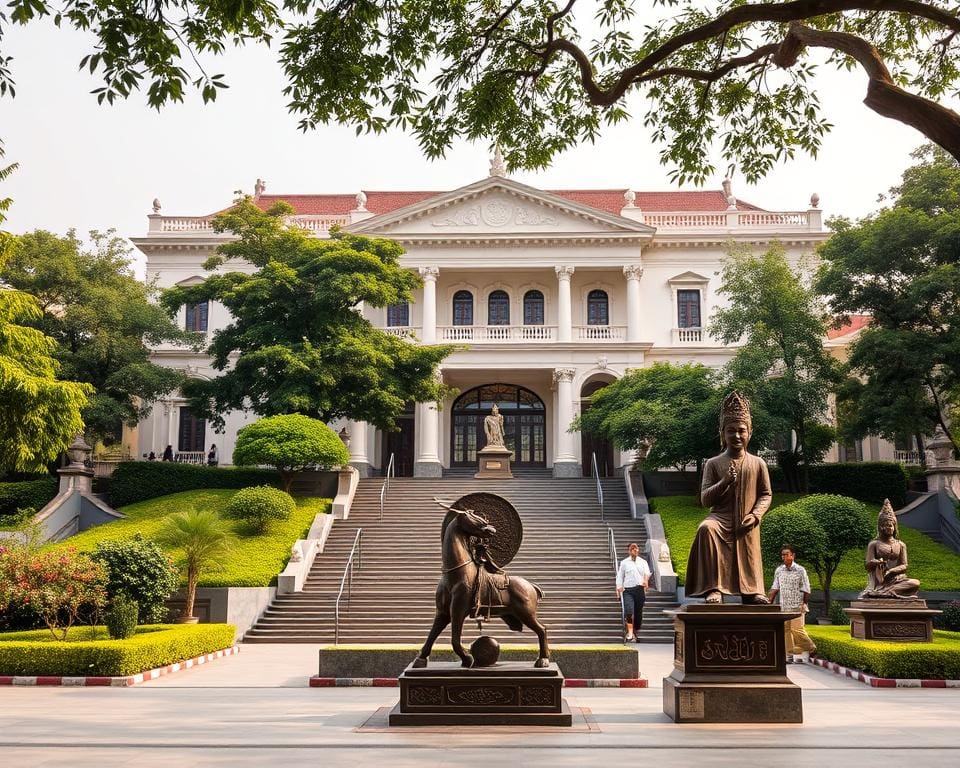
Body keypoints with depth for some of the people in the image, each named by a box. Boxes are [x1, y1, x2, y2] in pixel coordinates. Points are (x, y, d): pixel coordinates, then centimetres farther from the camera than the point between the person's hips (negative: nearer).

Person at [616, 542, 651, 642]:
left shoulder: (643, 562, 13)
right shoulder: (624, 562, 11)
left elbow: (647, 572, -4)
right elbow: (620, 576, 11)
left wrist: (646, 579, -26)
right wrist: (619, 587, -2)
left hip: (640, 589, 2)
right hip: (628, 590, -2)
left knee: (639, 612, 6)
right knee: (629, 611, -18)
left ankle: (637, 631, 22)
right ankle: (630, 633, -19)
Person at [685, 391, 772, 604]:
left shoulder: (757, 464, 10)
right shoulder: (714, 464, 8)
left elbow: (766, 494, 12)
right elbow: (705, 499, 3)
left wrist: (755, 515, -6)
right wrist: (724, 482, -13)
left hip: (746, 526, 2)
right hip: (721, 518, -2)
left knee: (748, 562, 0)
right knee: (706, 529, -34)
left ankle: (754, 594, 29)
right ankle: (713, 588, -35)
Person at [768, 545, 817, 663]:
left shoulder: (800, 570, -4)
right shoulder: (778, 570, 9)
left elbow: (806, 589, -3)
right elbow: (774, 588, 12)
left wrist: (804, 604, -8)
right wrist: (768, 602, 5)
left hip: (797, 606, -5)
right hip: (783, 606, 5)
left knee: (796, 629, -10)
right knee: (785, 629, 3)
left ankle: (811, 648, 11)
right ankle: (790, 654, 10)